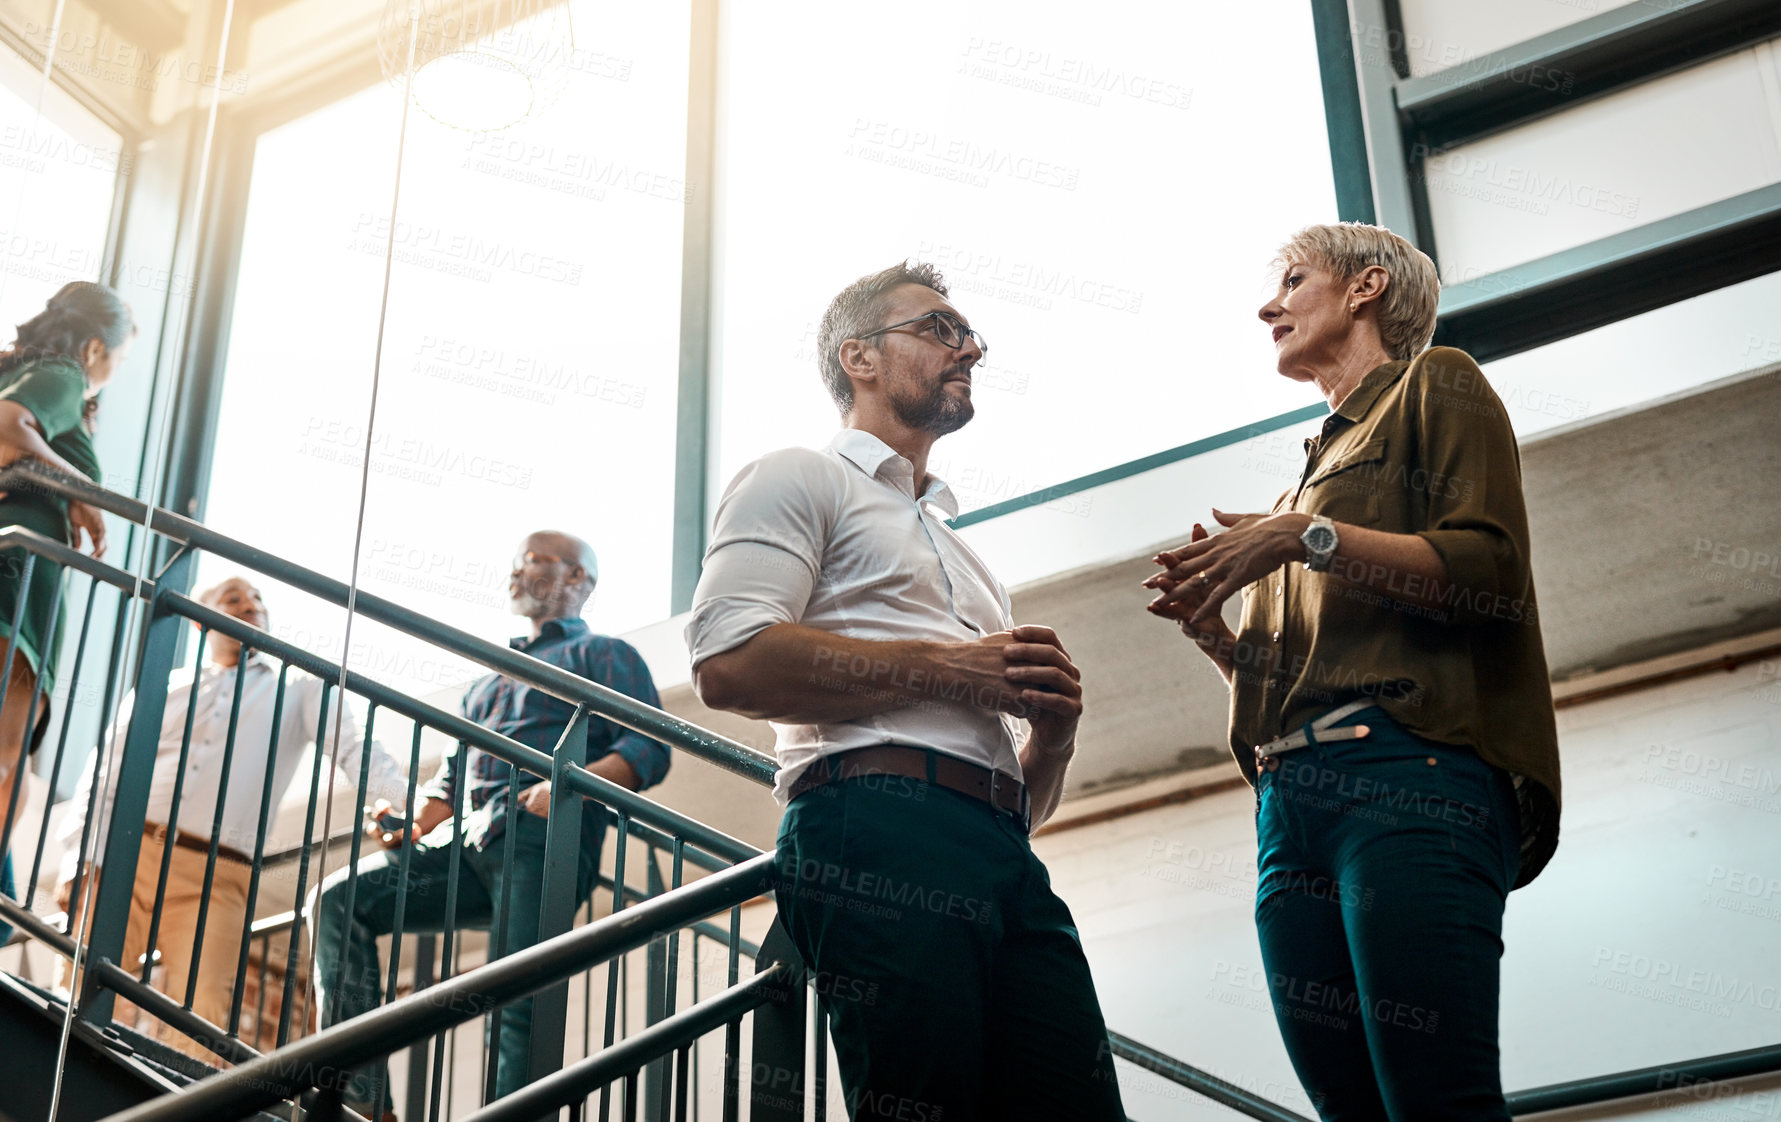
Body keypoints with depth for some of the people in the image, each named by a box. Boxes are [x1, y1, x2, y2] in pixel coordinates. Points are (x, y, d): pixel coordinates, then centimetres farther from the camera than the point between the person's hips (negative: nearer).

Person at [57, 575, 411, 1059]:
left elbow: (354, 750, 2)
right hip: (127, 857, 2)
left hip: (214, 879, -2)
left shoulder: (300, 689, 18)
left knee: (195, 1029, -17)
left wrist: (417, 798, -18)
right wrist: (77, 864, 1)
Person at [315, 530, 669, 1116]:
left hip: (539, 844, -7)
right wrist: (408, 826, 10)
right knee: (343, 898, -11)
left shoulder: (603, 654, 13)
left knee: (518, 1004, -18)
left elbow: (649, 748, -3)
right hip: (466, 847, 7)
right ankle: (362, 1098, -18)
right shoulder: (489, 680, 35)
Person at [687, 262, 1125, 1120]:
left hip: (1005, 857, 7)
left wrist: (1052, 734, 9)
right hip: (880, 830, -7)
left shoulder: (960, 553, 36)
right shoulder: (801, 479, 13)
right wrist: (946, 670, -6)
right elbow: (730, 663, -8)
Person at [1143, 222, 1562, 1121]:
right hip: (1292, 801, 7)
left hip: (1408, 776, -7)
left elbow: (1494, 572, -4)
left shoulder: (1433, 386, 14)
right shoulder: (1313, 471, 34)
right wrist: (1210, 633, 9)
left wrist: (1308, 538, -8)